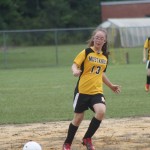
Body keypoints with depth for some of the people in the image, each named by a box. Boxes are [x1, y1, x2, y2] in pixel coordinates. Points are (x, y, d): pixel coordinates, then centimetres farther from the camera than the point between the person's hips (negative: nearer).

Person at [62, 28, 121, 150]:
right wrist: (75, 71, -34)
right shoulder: (86, 52, -5)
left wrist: (111, 86, 29)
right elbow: (75, 65, -12)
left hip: (97, 91, 3)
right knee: (78, 117, 4)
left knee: (101, 111, -23)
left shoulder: (105, 56, 11)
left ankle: (87, 139, -3)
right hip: (82, 90, -3)